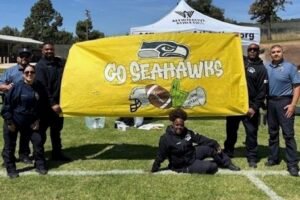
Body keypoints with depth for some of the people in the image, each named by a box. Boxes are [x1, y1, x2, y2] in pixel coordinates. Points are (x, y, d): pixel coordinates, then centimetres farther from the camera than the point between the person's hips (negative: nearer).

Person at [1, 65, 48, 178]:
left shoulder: (39, 88, -2)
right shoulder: (17, 87, -15)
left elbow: (42, 105, 10)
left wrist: (37, 120, 3)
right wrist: (9, 122, -12)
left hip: (29, 123, 4)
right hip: (13, 122, -3)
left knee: (38, 141, 0)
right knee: (10, 146, 4)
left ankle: (40, 166, 16)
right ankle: (11, 169, 21)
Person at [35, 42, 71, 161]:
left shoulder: (60, 62, 10)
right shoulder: (40, 66, -8)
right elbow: (43, 88, -16)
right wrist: (52, 104, -22)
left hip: (58, 102, 6)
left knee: (56, 129, 15)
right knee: (42, 129, 3)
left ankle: (57, 153, 26)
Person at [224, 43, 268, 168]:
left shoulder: (261, 68, -2)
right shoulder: (240, 61, 10)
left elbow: (262, 90, -7)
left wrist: (255, 107, -13)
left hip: (250, 106, -4)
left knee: (251, 132, 0)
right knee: (231, 130, 14)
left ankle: (252, 157, 12)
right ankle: (227, 153, 30)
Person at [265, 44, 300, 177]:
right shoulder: (266, 68, 10)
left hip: (284, 102, -4)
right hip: (270, 102, 5)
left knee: (288, 134, -5)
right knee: (272, 132, 13)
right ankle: (273, 158, 24)